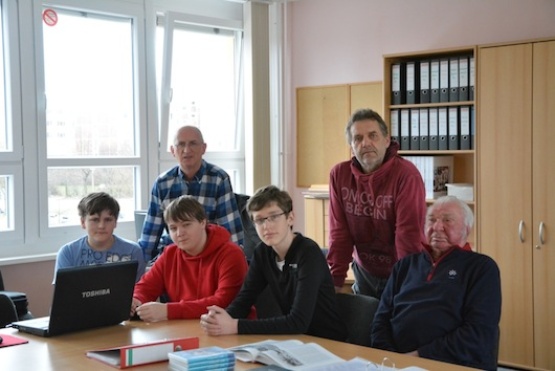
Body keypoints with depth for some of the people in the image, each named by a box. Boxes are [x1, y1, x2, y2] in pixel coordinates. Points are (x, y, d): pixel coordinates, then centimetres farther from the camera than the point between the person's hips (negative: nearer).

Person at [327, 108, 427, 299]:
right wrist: (335, 281, -10)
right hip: (364, 272, 4)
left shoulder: (406, 175, -21)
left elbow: (409, 234, -23)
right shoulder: (339, 174, -6)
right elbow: (339, 233, -5)